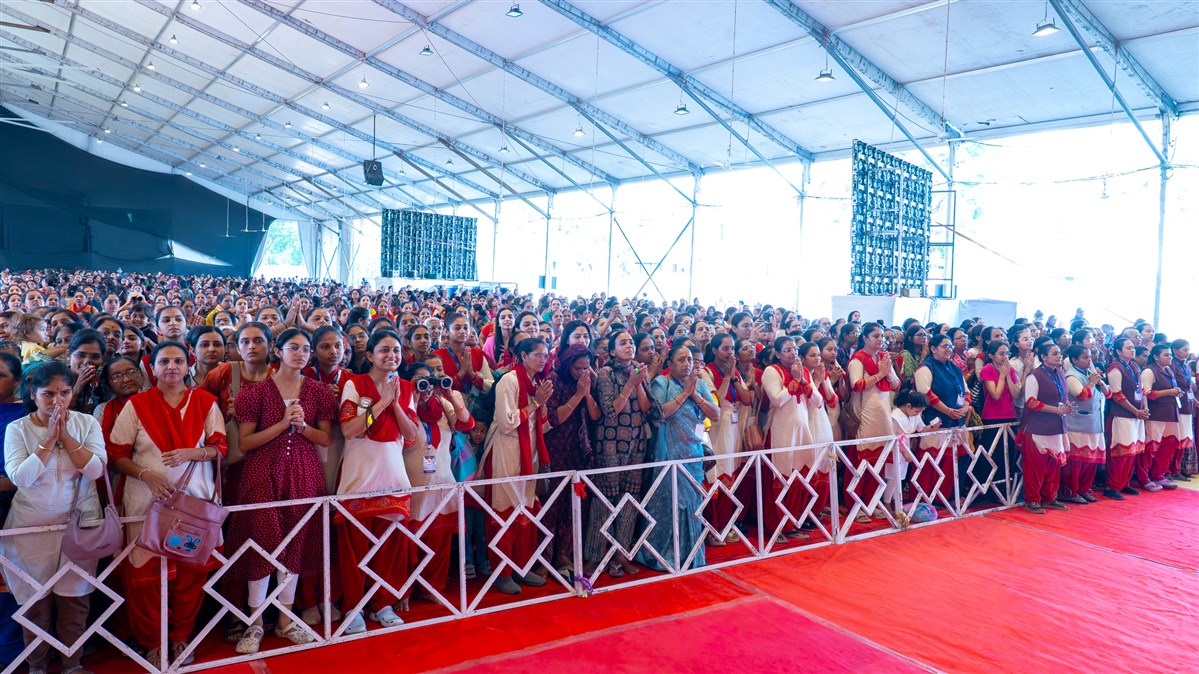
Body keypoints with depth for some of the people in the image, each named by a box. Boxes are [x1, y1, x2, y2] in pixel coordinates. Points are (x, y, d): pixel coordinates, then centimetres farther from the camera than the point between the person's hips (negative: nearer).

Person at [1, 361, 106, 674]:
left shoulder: (87, 423, -1)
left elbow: (95, 469, -12)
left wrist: (65, 435, -15)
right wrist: (49, 440, -18)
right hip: (32, 526, 0)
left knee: (74, 598, 7)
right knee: (35, 599, 9)